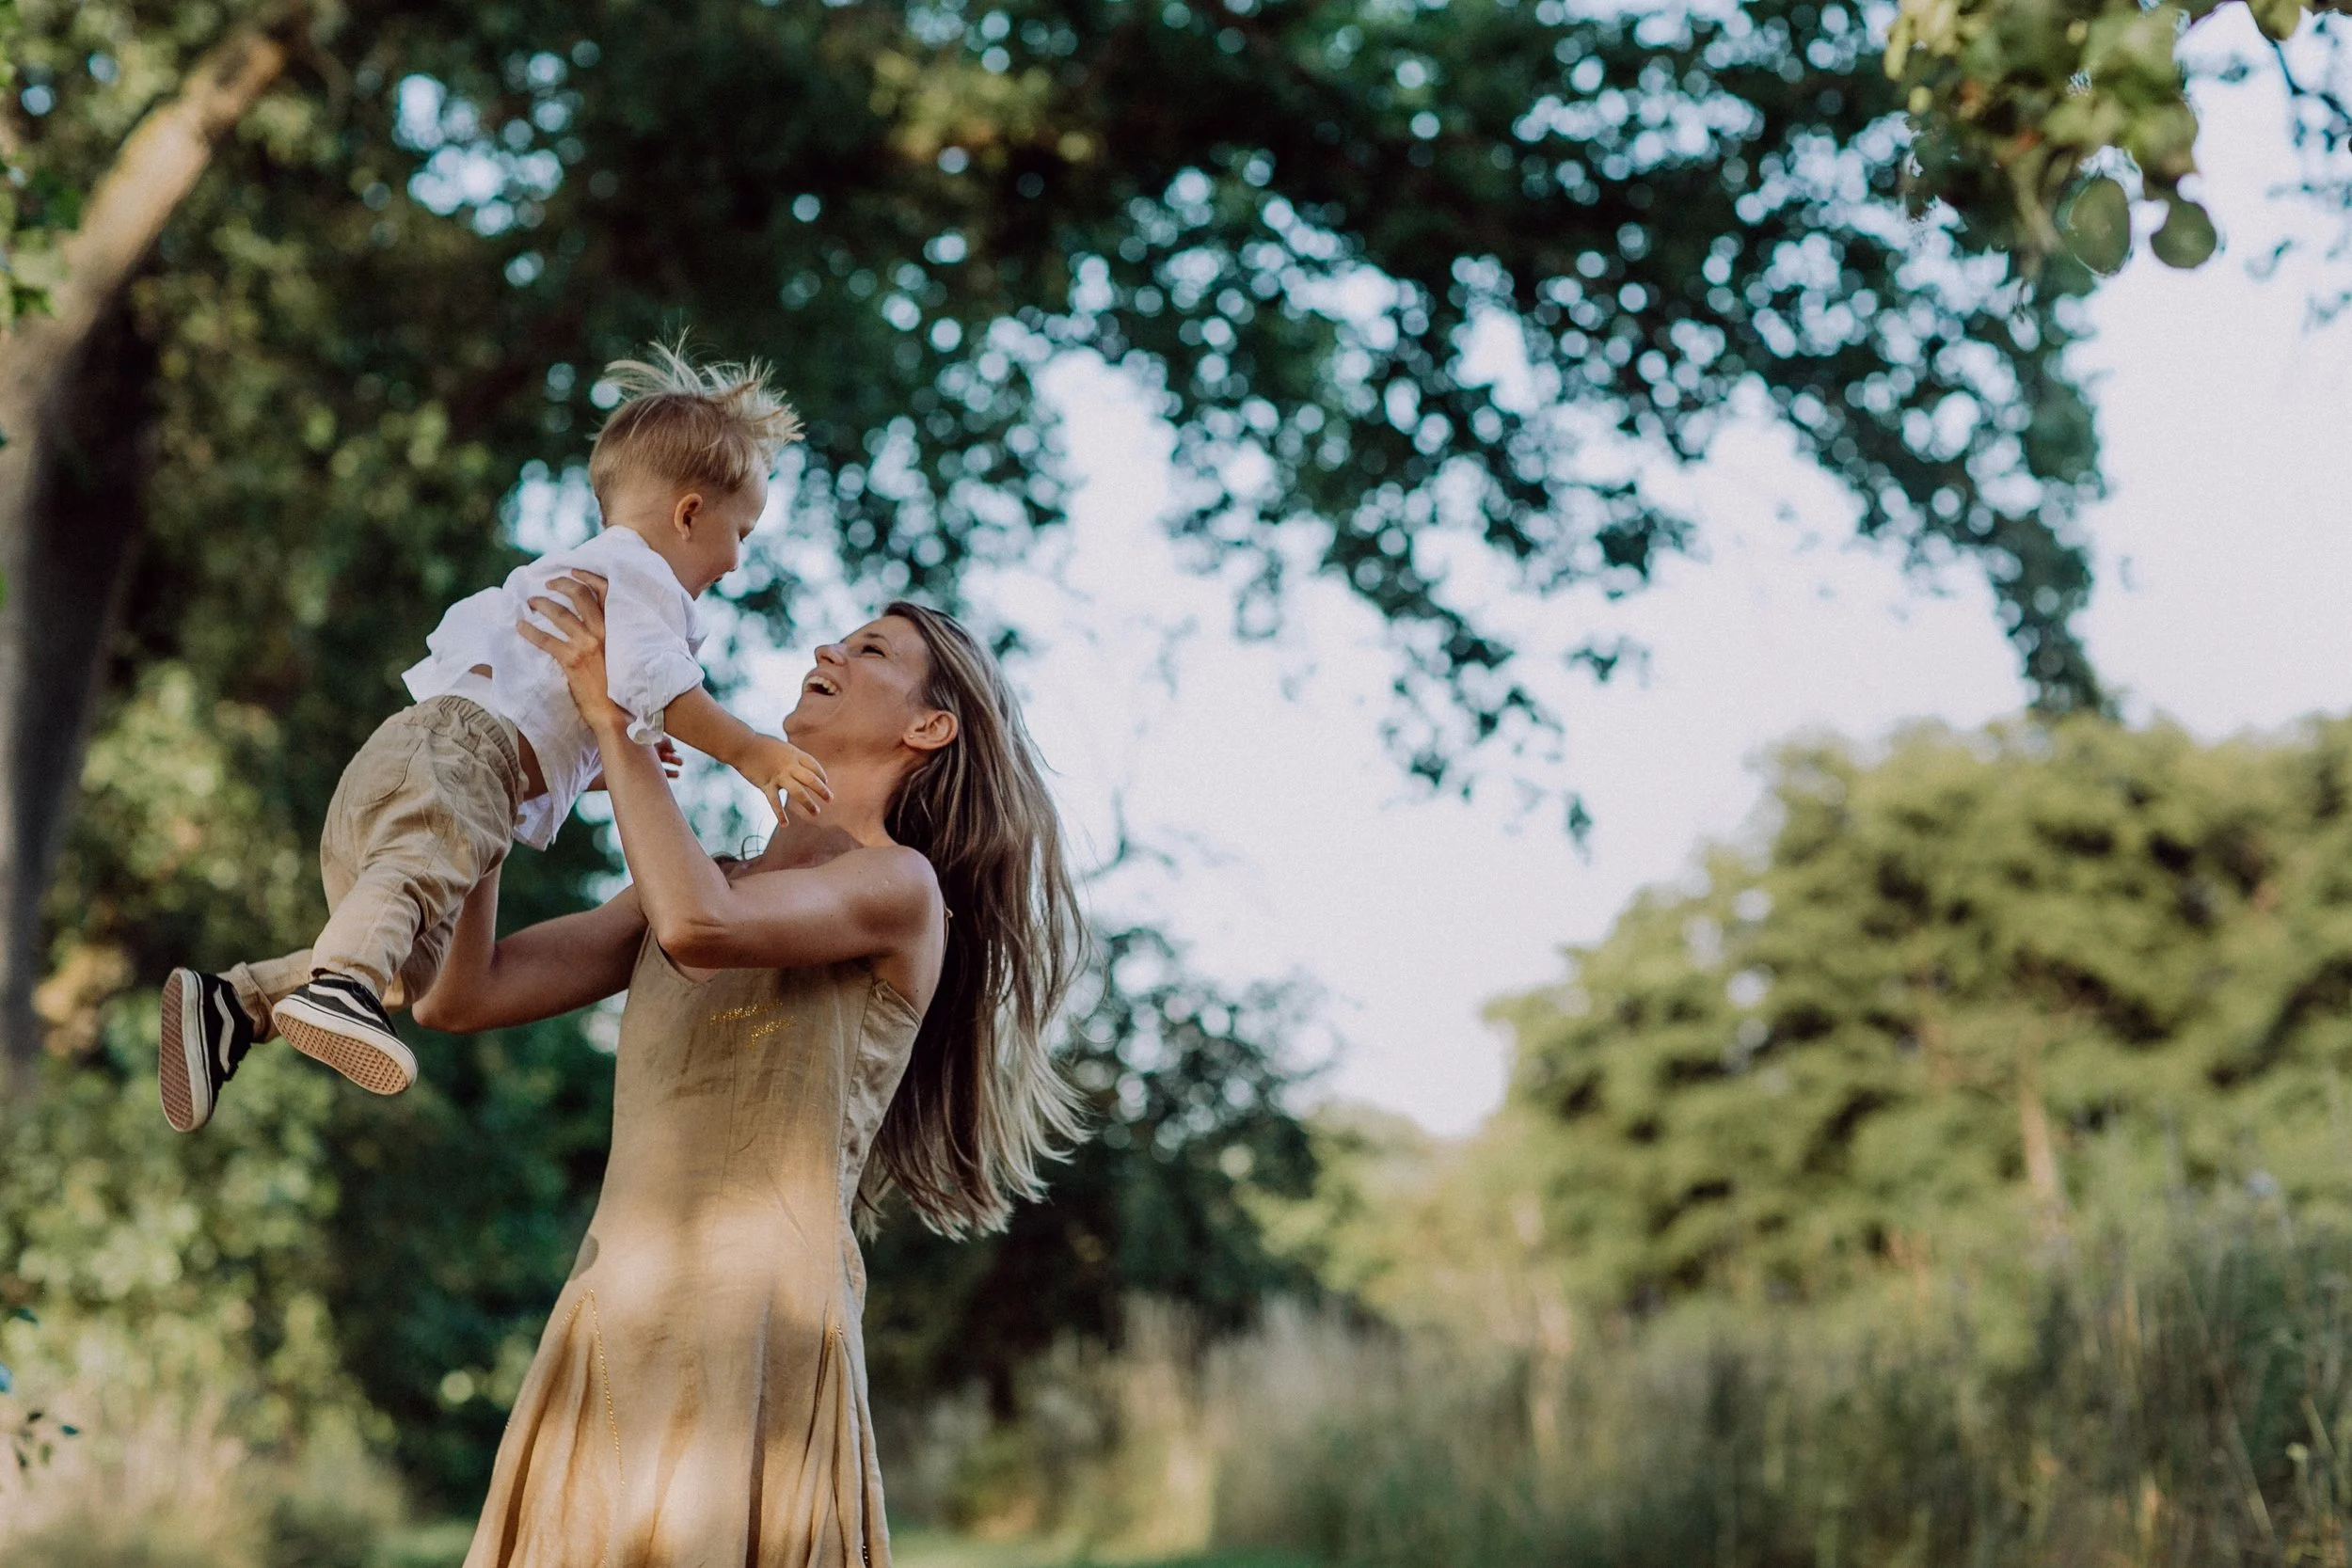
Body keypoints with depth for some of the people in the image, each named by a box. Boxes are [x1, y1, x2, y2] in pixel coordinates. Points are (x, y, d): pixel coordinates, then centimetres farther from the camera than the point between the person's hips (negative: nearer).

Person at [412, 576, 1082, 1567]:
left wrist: (615, 714, -9)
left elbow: (702, 927, -20)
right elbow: (457, 996, 15)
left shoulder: (901, 887, 0)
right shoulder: (695, 888, 19)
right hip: (614, 1325, 6)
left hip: (755, 1331, -6)